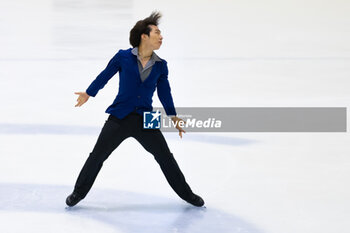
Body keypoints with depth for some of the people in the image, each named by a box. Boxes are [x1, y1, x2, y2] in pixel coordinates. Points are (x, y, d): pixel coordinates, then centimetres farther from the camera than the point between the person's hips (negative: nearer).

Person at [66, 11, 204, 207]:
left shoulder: (161, 65, 4)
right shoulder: (123, 57, -6)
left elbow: (165, 92, 15)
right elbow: (105, 76, 8)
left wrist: (173, 116, 14)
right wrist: (89, 93, 18)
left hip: (145, 121, 2)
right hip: (119, 118, -2)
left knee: (166, 158, 6)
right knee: (97, 156, 3)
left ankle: (187, 194, 21)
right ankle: (79, 193, 20)